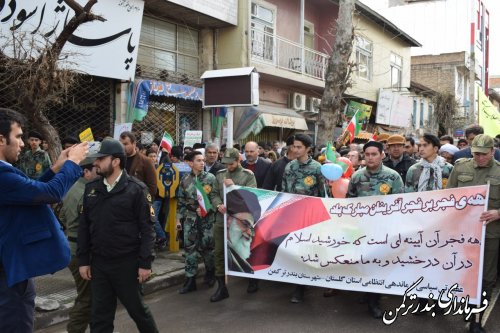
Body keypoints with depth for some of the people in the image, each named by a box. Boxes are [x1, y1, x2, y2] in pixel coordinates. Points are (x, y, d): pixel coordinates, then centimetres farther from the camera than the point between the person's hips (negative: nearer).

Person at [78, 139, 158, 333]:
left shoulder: (136, 189, -8)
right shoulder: (91, 189, 6)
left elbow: (147, 228, -9)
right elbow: (84, 227, 10)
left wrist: (145, 263, -12)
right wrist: (83, 260, 7)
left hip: (127, 262, -4)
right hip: (98, 263, 4)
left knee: (137, 309, 11)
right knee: (100, 317, 10)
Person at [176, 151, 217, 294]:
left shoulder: (210, 178, -3)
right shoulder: (185, 180, 6)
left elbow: (215, 198, -6)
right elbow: (181, 201, 11)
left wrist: (205, 209, -19)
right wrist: (178, 218, 9)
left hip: (207, 218, -3)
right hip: (190, 218, 3)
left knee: (207, 246, 3)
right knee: (190, 247, 2)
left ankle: (210, 273, 25)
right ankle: (190, 279, 8)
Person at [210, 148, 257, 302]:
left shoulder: (248, 175, -3)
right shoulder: (220, 174, 9)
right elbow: (215, 194, 9)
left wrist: (234, 186, -19)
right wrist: (218, 205, -11)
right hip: (222, 220, 4)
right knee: (219, 253, 5)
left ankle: (252, 281, 30)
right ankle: (221, 287, 15)